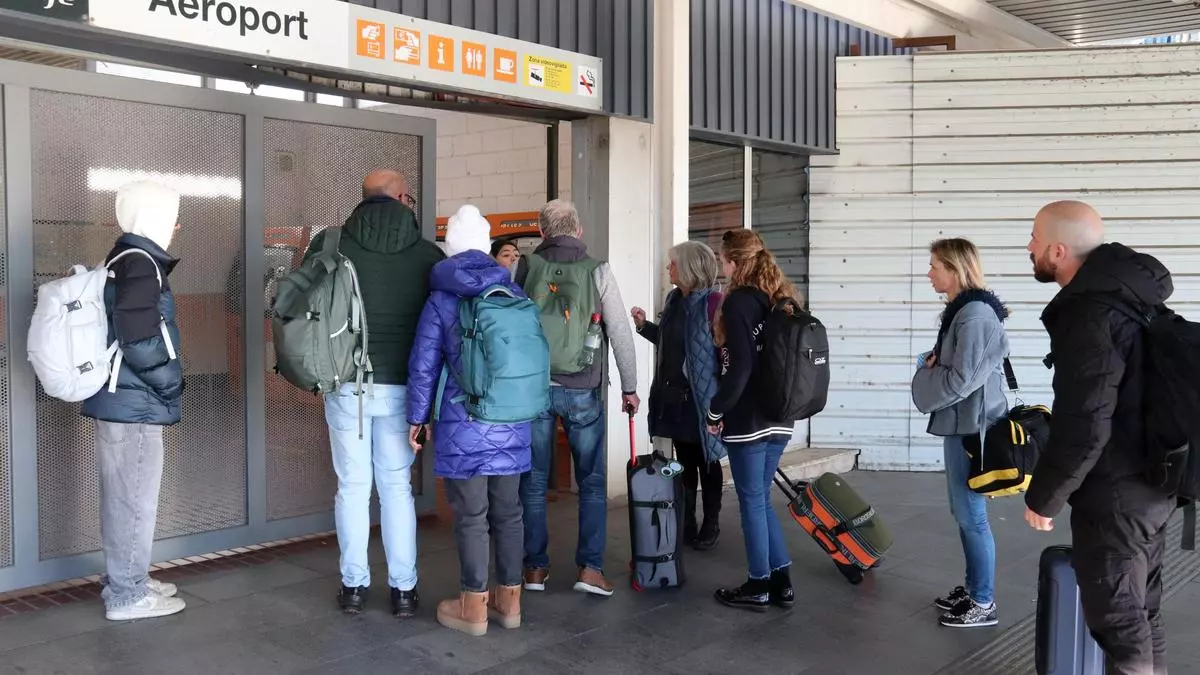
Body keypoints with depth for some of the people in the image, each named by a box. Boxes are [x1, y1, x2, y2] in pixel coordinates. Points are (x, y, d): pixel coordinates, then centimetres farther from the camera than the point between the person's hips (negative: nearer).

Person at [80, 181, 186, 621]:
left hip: (118, 398, 10)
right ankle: (128, 595, 9)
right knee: (134, 499, -1)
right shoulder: (140, 263, -16)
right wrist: (172, 385, -12)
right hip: (134, 403, -10)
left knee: (122, 497, 17)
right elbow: (140, 340, -25)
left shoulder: (121, 260, 14)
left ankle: (124, 581, 29)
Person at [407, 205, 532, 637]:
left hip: (464, 426, -4)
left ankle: (474, 607, 14)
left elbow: (423, 366, -4)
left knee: (471, 516, 5)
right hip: (512, 423, 4)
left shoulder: (440, 301, -5)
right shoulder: (515, 292, 5)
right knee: (508, 511, 12)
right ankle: (509, 600, 22)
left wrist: (418, 417, 7)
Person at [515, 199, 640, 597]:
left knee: (533, 481, 10)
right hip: (581, 390, -1)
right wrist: (630, 387, 6)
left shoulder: (525, 267, 1)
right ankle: (590, 567, 6)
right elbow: (620, 332, -3)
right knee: (592, 481, 10)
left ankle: (535, 567, 17)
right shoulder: (597, 271, -2)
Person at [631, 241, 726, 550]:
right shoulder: (674, 298, 9)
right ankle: (685, 523, 26)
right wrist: (644, 325, 8)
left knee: (706, 463, 7)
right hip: (673, 395, 7)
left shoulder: (713, 302, -15)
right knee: (684, 461, 15)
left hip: (700, 397, -7)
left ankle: (711, 526, 21)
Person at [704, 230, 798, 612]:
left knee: (752, 502, 4)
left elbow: (740, 368, -19)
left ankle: (759, 588, 14)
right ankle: (781, 582, 21)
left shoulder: (738, 301, -13)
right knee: (761, 500, 17)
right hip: (779, 418, 8)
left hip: (747, 420, -8)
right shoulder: (781, 300, 10)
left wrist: (715, 411, -9)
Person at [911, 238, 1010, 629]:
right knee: (962, 512, 17)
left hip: (972, 427, -10)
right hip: (960, 424, 10)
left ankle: (984, 604, 10)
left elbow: (960, 380, -22)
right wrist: (932, 362, 3)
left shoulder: (975, 315, -19)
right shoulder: (960, 310, 13)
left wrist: (924, 374, -6)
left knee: (972, 516, -1)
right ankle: (973, 588, 30)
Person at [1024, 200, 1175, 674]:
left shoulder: (1090, 316, -24)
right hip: (1148, 481, 9)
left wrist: (1044, 497, -13)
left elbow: (1083, 428, -25)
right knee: (1141, 610, 20)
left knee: (1117, 619, 3)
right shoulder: (1128, 296, 7)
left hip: (1115, 494, -9)